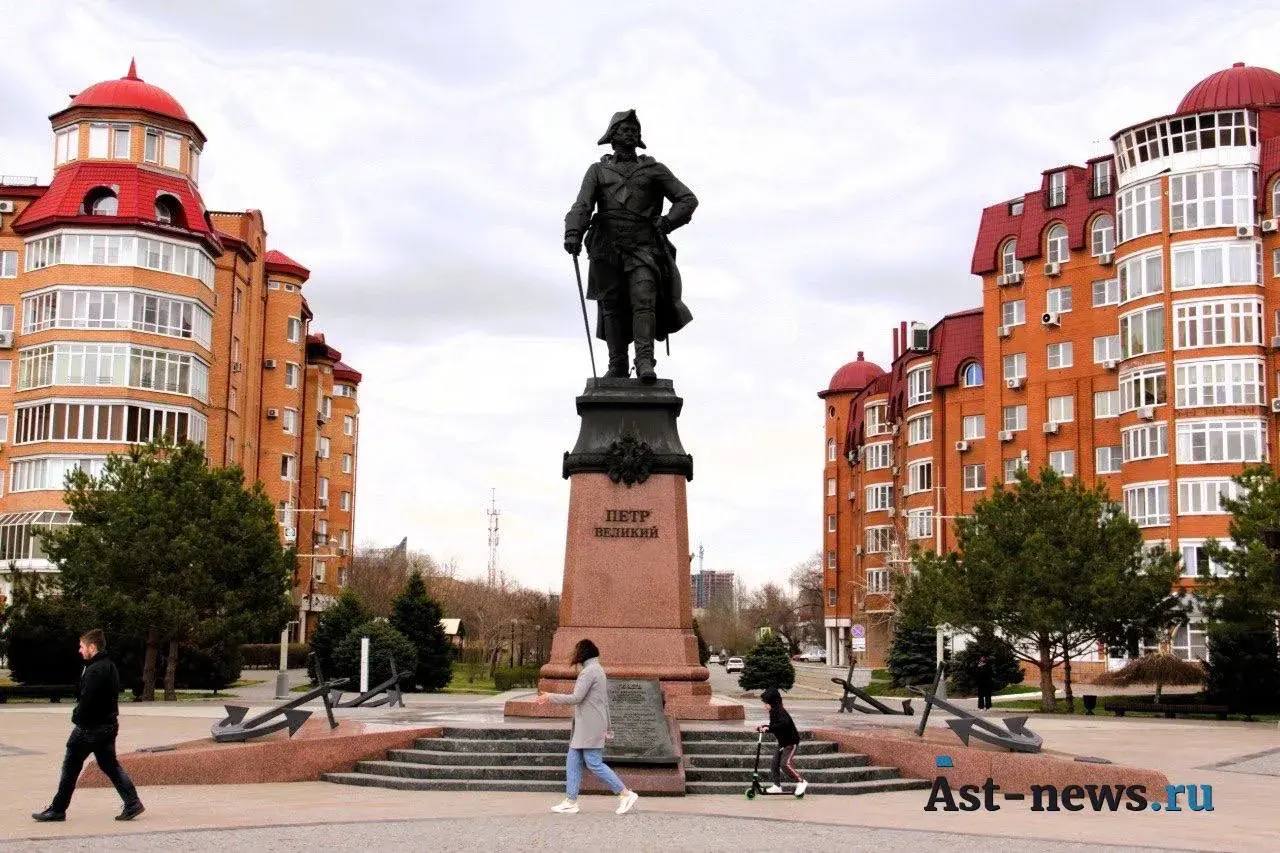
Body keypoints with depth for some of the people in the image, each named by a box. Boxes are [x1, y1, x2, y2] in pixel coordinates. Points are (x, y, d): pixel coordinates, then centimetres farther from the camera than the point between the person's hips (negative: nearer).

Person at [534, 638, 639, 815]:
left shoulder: (589, 671, -14)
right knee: (573, 761, 9)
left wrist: (550, 697, -14)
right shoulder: (598, 669, 18)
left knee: (594, 763, -8)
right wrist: (606, 727, 24)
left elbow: (576, 698, -21)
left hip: (590, 726, -10)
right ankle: (570, 802, 9)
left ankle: (626, 794, -4)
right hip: (583, 727, 10)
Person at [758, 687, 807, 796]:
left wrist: (769, 728, -41)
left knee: (785, 763, -18)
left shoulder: (780, 712, -23)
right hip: (782, 742, 10)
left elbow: (784, 724, -41)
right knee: (775, 763, 7)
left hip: (791, 741, -10)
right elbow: (774, 726, 20)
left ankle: (801, 782, -8)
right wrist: (763, 727, 6)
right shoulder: (773, 712, 7)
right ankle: (777, 786, 14)